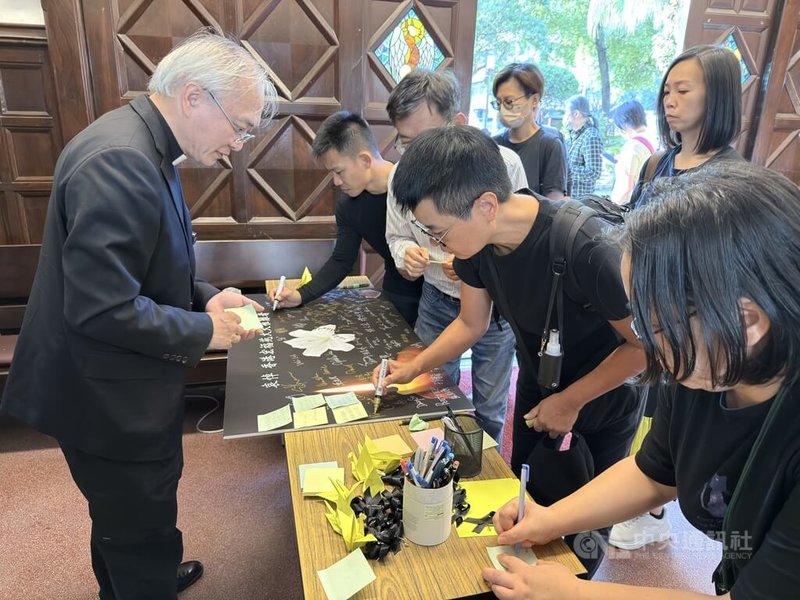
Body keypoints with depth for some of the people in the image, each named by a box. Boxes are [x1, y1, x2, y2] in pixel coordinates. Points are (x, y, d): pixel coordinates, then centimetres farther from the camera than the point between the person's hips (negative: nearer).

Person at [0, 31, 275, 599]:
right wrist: (204, 332, -18)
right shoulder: (120, 161, -28)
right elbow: (101, 308, -30)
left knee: (125, 518, 31)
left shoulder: (146, 148, 5)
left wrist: (204, 297, 0)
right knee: (144, 531, 12)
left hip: (122, 388, 10)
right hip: (109, 399, -10)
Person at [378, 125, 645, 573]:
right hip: (535, 392, 6)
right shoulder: (478, 237, -18)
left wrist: (571, 401, -19)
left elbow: (645, 344, -24)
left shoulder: (582, 249, -38)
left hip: (601, 407, -5)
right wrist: (414, 368, -7)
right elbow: (472, 323, -1)